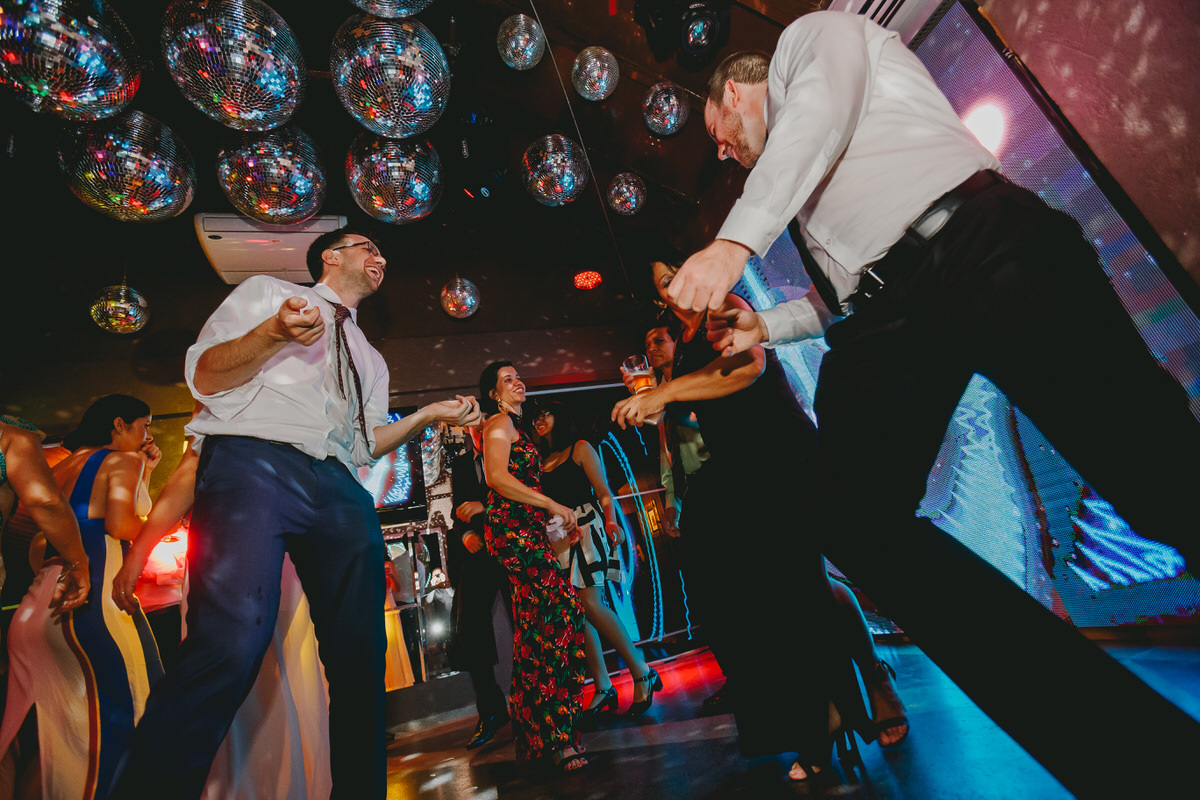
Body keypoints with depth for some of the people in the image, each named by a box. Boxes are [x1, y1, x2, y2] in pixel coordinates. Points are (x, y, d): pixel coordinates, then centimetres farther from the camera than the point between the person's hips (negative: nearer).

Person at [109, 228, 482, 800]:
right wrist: (273, 334, -12)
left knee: (359, 654, 0)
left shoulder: (370, 358, 32)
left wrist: (428, 415, 14)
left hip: (340, 489, 5)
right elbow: (203, 377, 6)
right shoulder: (266, 291, 19)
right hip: (254, 462, -4)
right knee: (232, 644, -23)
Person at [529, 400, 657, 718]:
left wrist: (611, 521, -19)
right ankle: (603, 689, 10)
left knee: (589, 603, -16)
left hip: (586, 528, -5)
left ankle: (642, 673, -3)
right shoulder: (540, 461, 19)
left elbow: (603, 493, -3)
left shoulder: (581, 448, 3)